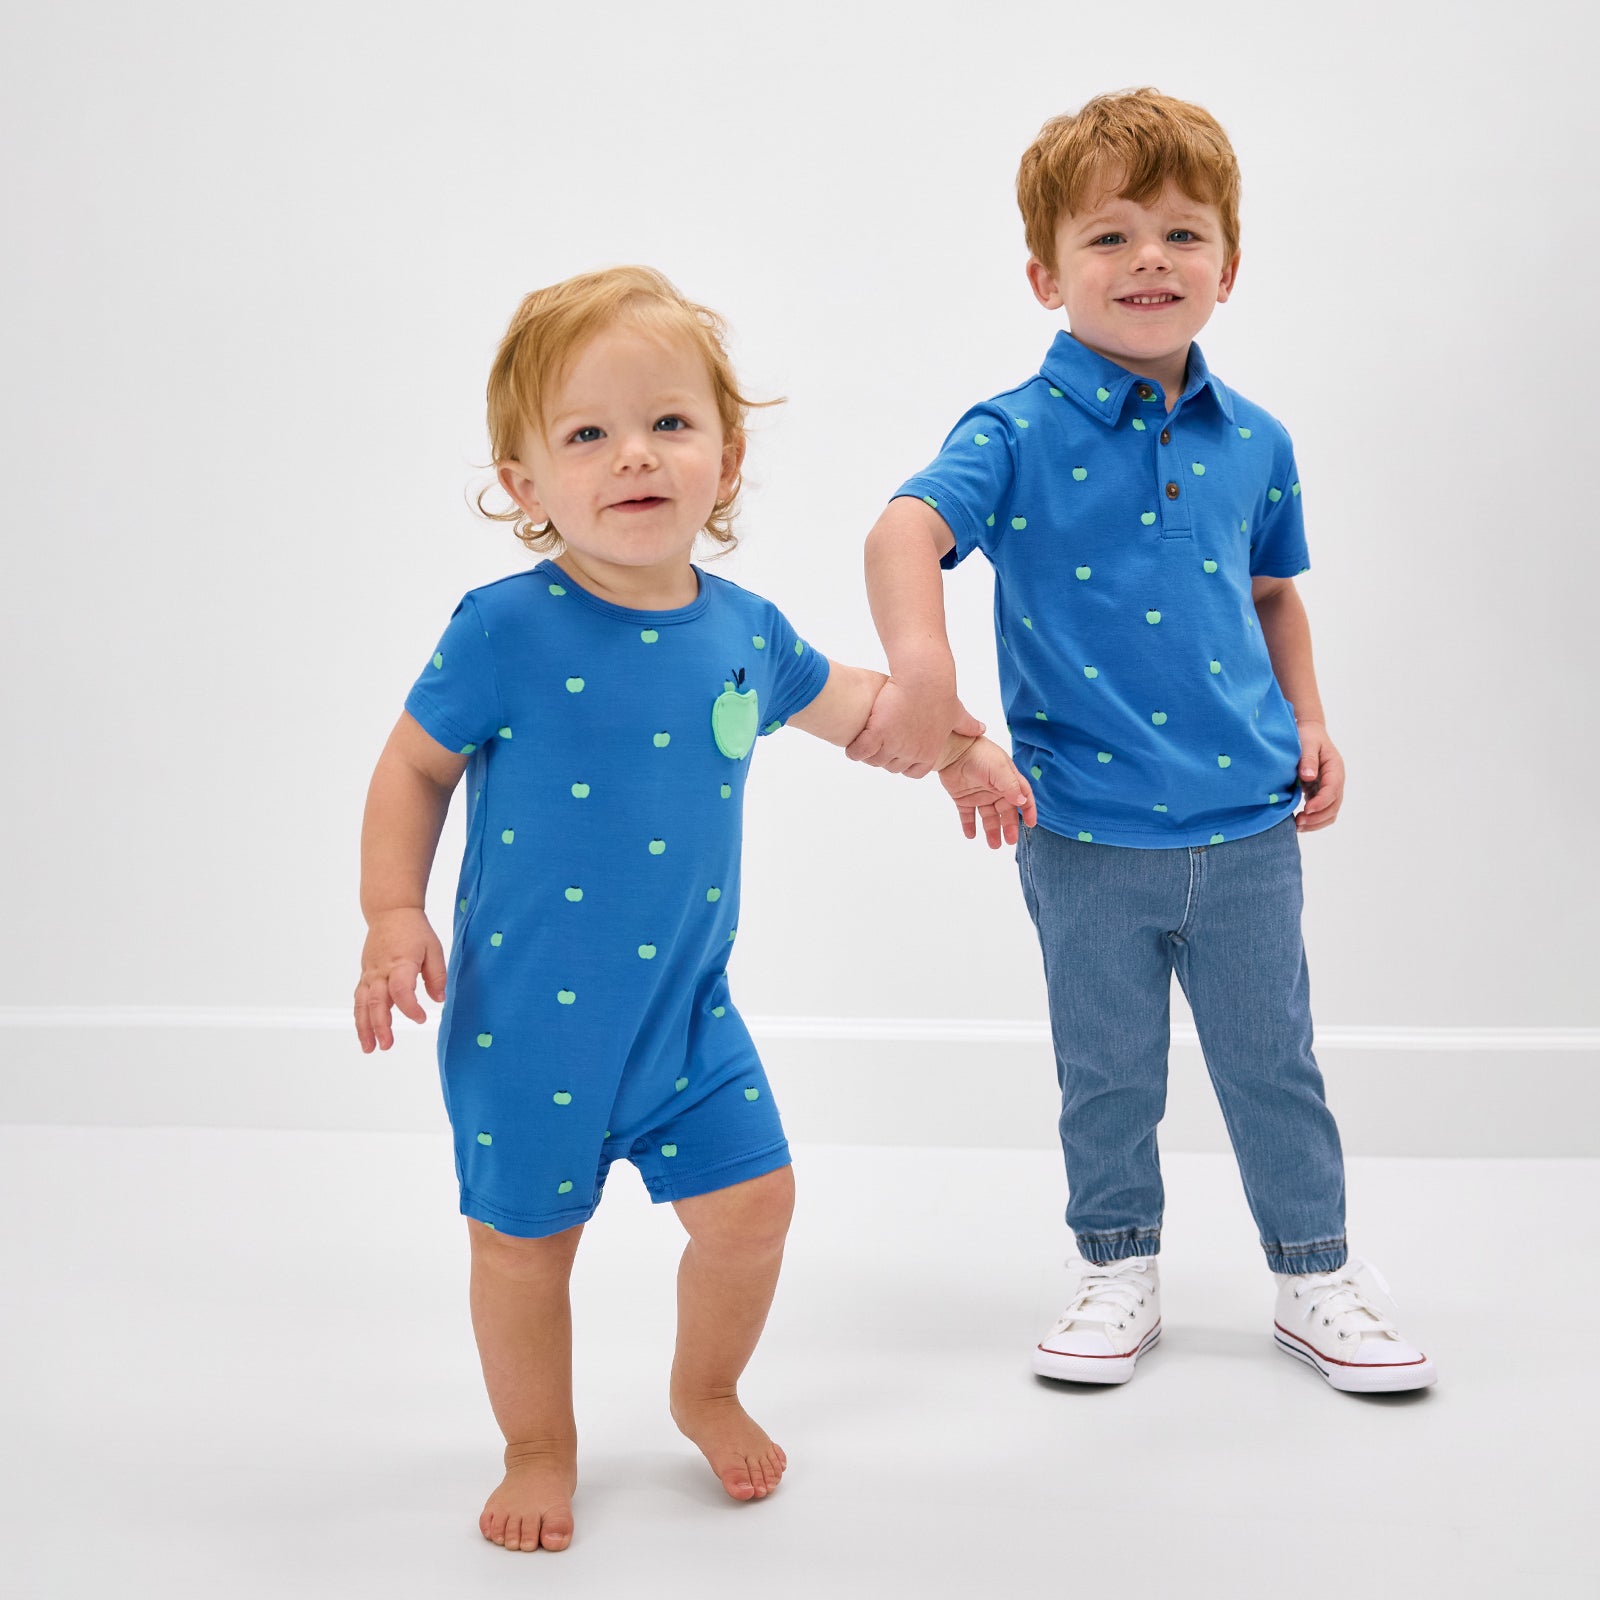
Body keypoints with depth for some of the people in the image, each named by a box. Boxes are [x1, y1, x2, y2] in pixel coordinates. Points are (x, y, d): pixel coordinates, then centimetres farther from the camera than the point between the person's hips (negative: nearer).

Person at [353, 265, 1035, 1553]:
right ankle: (540, 1447, 35)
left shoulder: (744, 630, -4)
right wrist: (393, 916, -14)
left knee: (750, 1205, 10)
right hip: (527, 1019, -4)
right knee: (526, 1241, 11)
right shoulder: (506, 631, -18)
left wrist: (956, 744, 10)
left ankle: (706, 1392, 39)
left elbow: (839, 698, 18)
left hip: (686, 1009, 4)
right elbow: (417, 767, -6)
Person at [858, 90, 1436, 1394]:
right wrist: (921, 665, -48)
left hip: (1247, 822, 3)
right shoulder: (1018, 438, -12)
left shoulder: (1253, 443, 3)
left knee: (1275, 1059, 12)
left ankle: (1316, 1271, 29)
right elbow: (907, 528, -30)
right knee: (1108, 1072, 13)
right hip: (1085, 833, -2)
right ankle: (1118, 1266, 32)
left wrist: (1308, 722, 8)